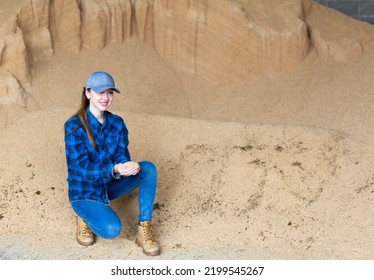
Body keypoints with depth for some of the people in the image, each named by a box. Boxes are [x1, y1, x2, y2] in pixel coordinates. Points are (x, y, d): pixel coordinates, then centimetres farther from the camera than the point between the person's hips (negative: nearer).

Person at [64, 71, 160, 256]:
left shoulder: (117, 123, -4)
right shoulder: (74, 127, -19)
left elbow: (122, 156, -9)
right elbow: (82, 168, -26)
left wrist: (129, 166, -36)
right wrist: (114, 169, -44)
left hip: (111, 185, 5)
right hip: (85, 191, -5)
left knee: (148, 168, -20)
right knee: (111, 229, -30)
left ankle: (144, 231, -17)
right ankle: (85, 216, 5)